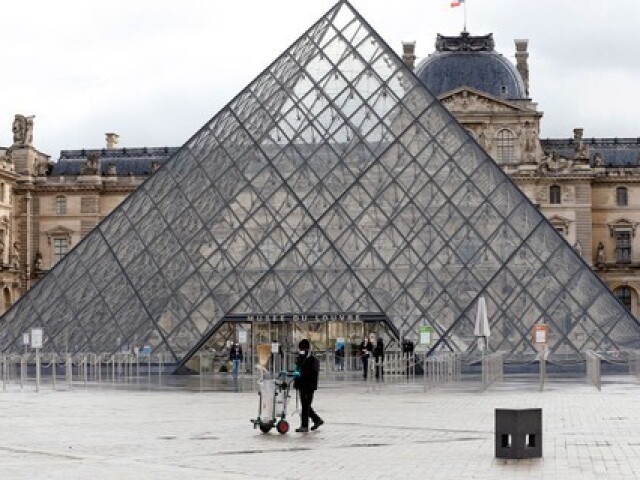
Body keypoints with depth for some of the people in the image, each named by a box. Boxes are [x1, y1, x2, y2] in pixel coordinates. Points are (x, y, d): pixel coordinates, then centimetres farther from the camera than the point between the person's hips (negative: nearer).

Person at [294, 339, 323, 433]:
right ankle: (317, 420, 29)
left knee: (305, 406, -5)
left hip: (308, 386, -8)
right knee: (306, 406, 15)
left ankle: (304, 426, 0)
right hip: (302, 386, 8)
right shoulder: (300, 358, 13)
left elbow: (314, 375, -15)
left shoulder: (313, 360, -11)